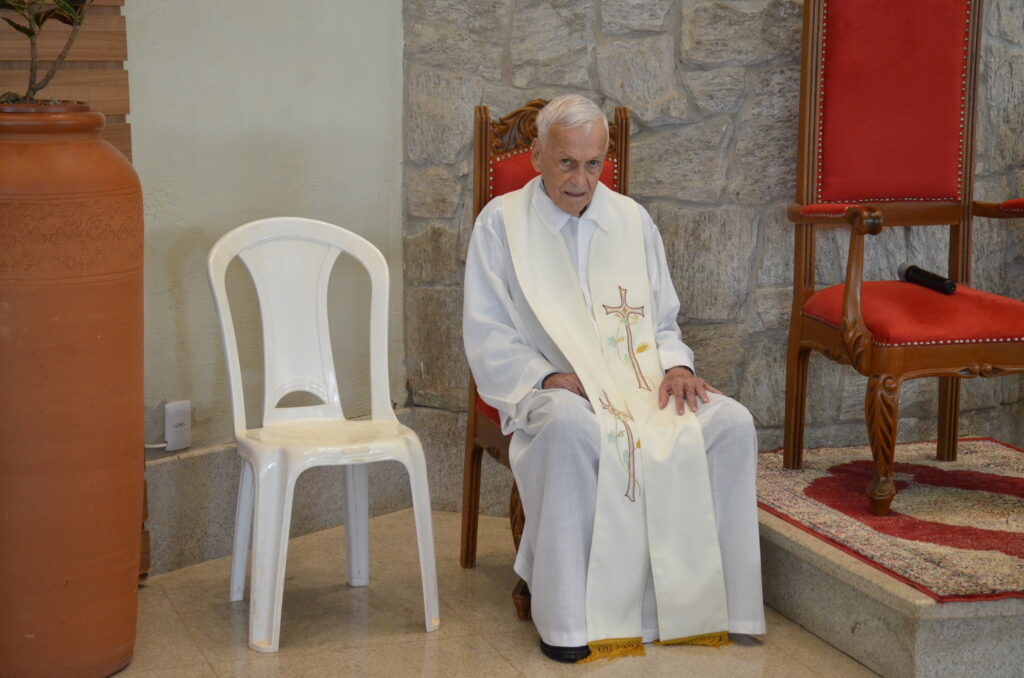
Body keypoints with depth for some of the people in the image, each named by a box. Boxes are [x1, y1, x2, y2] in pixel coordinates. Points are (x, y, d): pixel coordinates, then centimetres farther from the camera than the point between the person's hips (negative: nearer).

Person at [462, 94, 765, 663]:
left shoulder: (632, 220, 15)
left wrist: (676, 365, -5)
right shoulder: (503, 222, 4)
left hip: (638, 381, 4)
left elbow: (663, 321, 18)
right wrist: (546, 377, -18)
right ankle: (568, 621, -32)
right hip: (550, 388, -4)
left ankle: (704, 595, -17)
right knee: (573, 427, -40)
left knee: (732, 422, -23)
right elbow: (486, 335, -1)